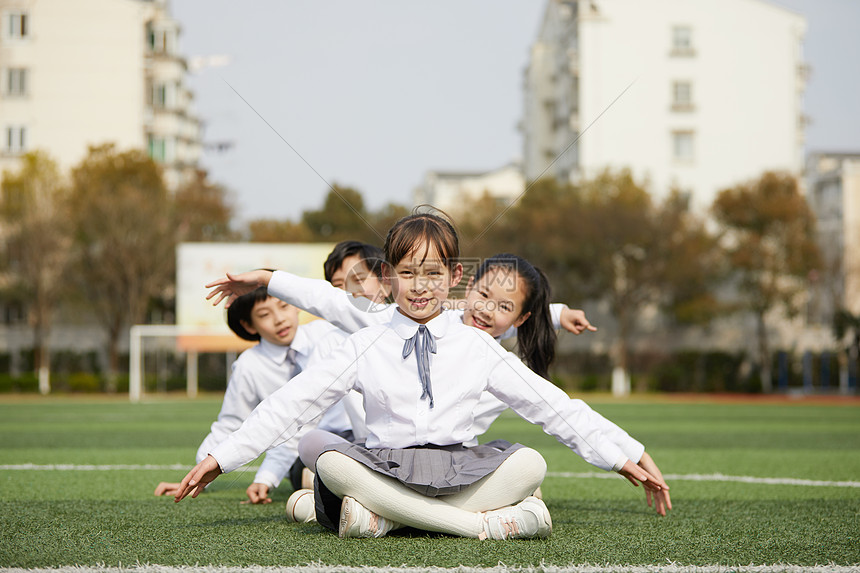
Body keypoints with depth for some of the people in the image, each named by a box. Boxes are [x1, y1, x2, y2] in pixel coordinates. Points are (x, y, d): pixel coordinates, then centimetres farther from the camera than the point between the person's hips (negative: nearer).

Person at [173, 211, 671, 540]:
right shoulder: (367, 347, 8)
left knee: (530, 463, -28)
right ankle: (489, 521, -34)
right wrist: (223, 457, 1)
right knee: (329, 461, -33)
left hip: (459, 470, 0)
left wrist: (626, 454, 3)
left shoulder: (477, 348, 9)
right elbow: (293, 403, 7)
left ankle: (384, 518, -32)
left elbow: (551, 405, 9)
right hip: (384, 468, 0)